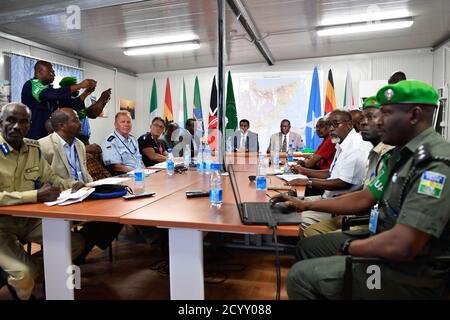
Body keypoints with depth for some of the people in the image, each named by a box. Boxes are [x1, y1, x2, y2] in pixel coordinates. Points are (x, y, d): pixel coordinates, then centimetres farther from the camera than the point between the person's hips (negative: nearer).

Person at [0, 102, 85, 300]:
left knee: (76, 243, -6)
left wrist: (72, 185, -10)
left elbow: (50, 178, 11)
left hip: (28, 219, 6)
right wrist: (36, 196, -35)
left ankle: (31, 266, 13)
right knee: (24, 273, -24)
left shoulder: (33, 148, 3)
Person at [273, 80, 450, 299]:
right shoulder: (402, 154, 6)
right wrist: (305, 204, 8)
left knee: (300, 276, -11)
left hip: (408, 273, -9)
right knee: (307, 246, 13)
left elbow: (401, 246, -31)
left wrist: (348, 247, -12)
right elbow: (365, 198, 10)